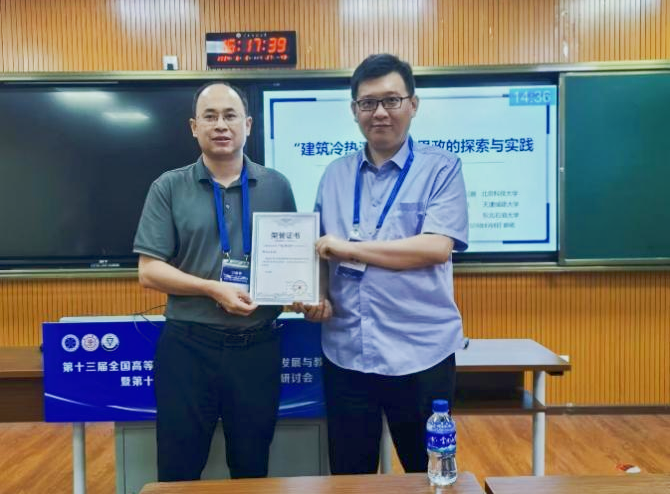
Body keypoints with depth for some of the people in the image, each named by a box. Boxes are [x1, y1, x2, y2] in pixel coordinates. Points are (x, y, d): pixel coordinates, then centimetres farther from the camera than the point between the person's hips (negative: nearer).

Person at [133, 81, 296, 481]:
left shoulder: (276, 186, 4)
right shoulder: (169, 188, 0)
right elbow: (150, 271, -5)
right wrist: (214, 289, -17)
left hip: (258, 346, 2)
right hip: (188, 346, -1)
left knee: (252, 467, 17)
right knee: (179, 470, 13)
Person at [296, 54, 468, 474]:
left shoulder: (441, 168, -4)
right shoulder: (335, 175, 9)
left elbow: (436, 247, -17)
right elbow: (320, 252, 13)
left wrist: (349, 248, -15)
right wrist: (316, 296, -6)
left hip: (420, 355, -3)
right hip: (345, 354, 4)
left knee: (428, 474, 17)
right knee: (349, 476, 18)